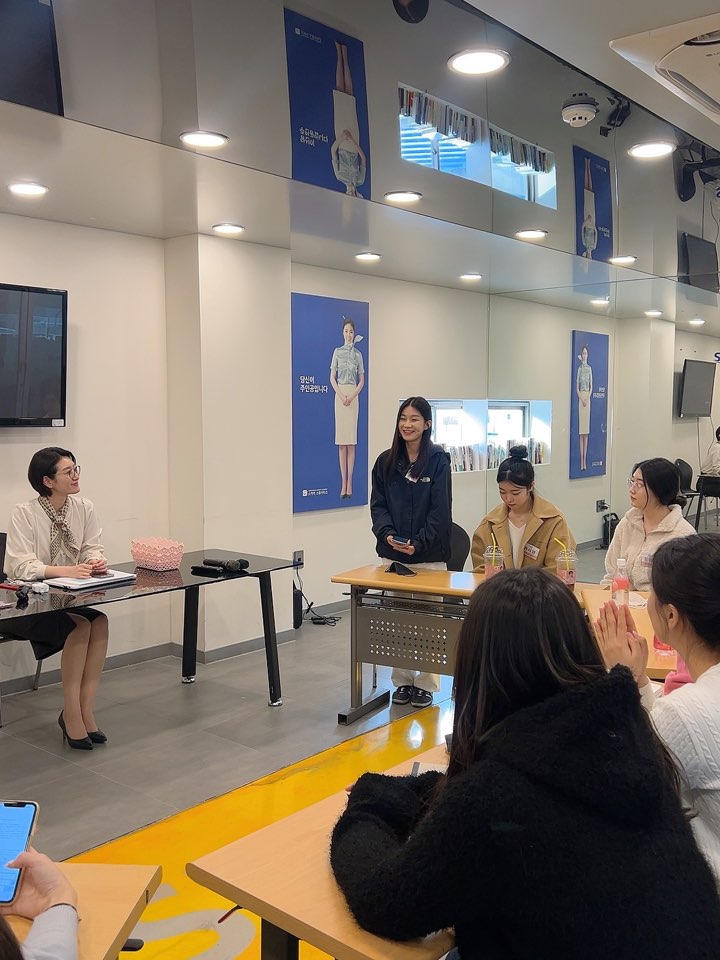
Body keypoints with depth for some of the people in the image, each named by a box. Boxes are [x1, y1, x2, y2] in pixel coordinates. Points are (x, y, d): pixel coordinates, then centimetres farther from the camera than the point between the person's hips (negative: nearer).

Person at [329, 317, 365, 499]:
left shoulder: (358, 354, 9)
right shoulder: (337, 352, 7)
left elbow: (362, 380, 8)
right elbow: (332, 377, 5)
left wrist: (352, 396, -8)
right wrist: (341, 395, -10)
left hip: (354, 396, 0)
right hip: (339, 394, 0)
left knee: (351, 440, -2)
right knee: (341, 441, -2)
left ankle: (350, 483, -1)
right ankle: (343, 483, 0)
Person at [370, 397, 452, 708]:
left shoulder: (438, 461, -5)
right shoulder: (386, 461, 6)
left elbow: (440, 511, -9)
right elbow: (378, 504, 6)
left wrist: (418, 543, -18)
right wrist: (387, 534, -12)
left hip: (429, 555, -3)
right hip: (392, 554, 3)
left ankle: (426, 684, 17)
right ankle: (402, 681, 21)